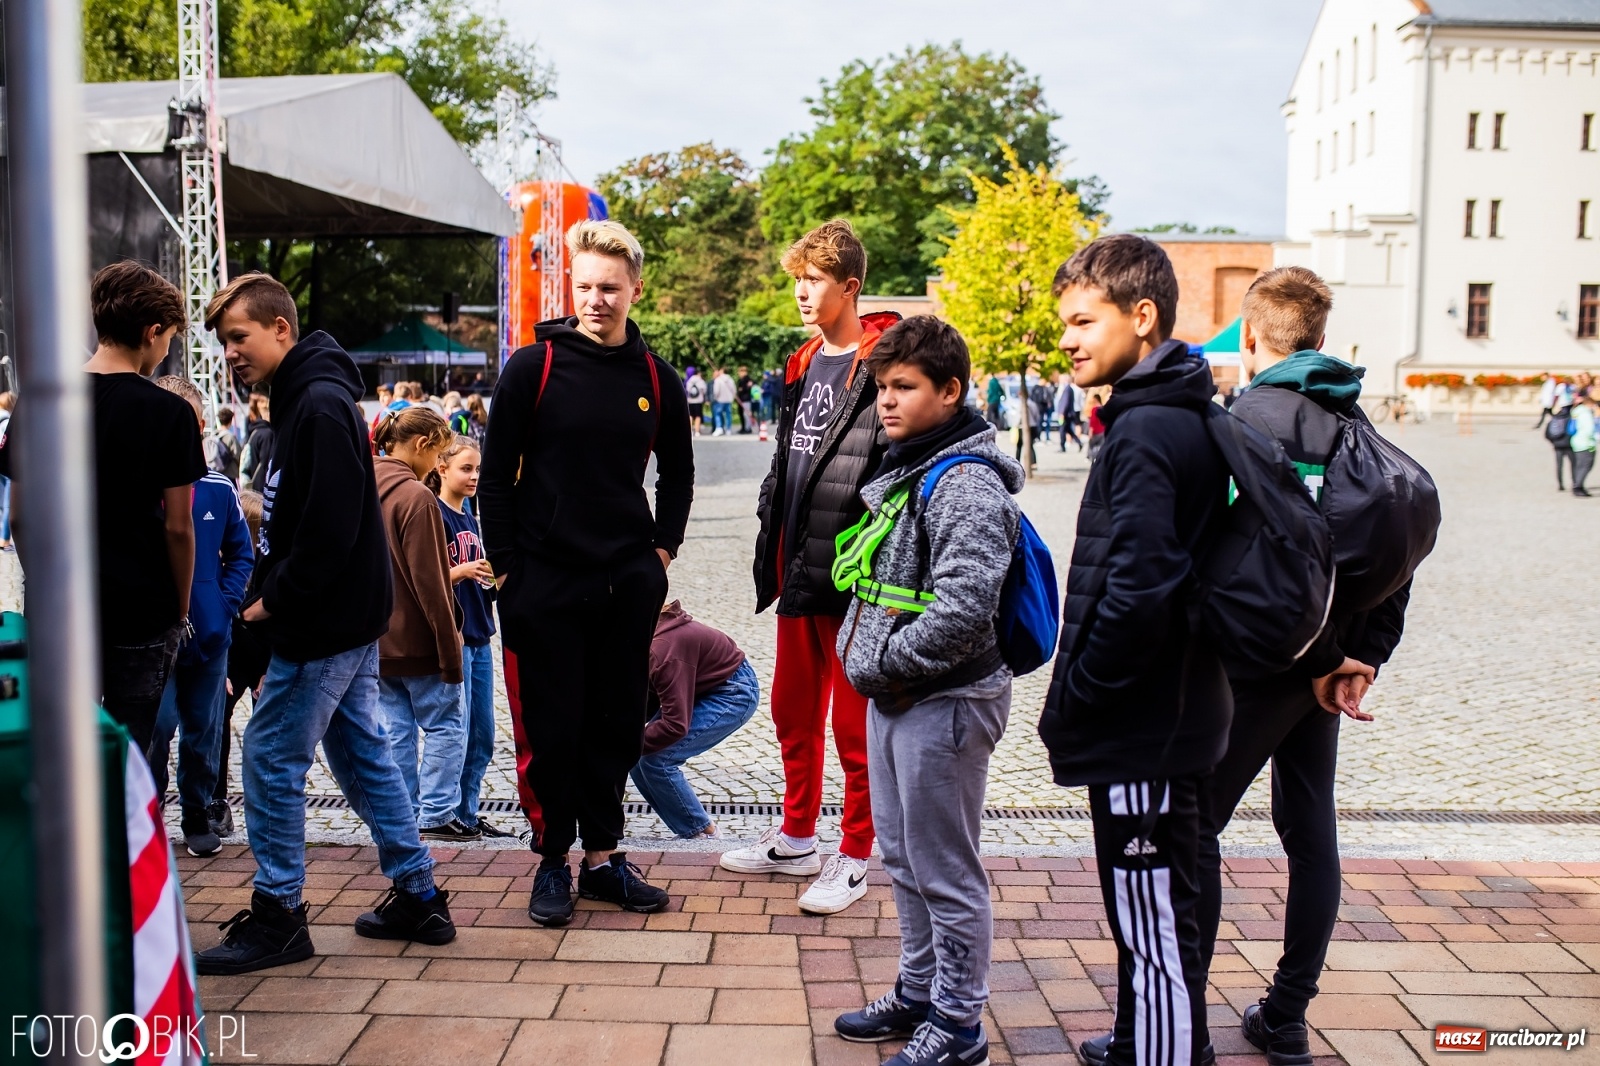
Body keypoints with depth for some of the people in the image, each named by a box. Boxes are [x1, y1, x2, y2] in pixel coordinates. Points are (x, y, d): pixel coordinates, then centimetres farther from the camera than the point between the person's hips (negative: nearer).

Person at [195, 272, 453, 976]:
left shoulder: (320, 405, -17)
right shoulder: (304, 400, 14)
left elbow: (329, 529, -25)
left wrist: (274, 602, -14)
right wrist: (267, 597, 8)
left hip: (325, 627, -10)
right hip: (347, 619, 10)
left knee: (271, 759, -1)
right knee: (363, 754, 14)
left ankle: (277, 917, 11)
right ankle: (418, 899, 22)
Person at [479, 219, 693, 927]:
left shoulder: (657, 380, 5)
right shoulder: (533, 367, -5)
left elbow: (677, 474, 18)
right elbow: (495, 477, -3)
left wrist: (663, 549, 7)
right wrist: (506, 568, -6)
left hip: (630, 584, 3)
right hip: (545, 582, -3)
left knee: (618, 724, 10)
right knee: (554, 728, 4)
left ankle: (603, 856, 24)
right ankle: (553, 862, 19)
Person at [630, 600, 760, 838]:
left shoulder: (663, 653, -34)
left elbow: (675, 725, -34)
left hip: (733, 693, -9)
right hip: (707, 689, 9)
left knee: (656, 759, -17)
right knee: (637, 757, -2)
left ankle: (701, 833, 0)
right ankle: (687, 827, 11)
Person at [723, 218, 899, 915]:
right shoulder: (803, 366, 14)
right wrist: (773, 549, 17)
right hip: (799, 571, 8)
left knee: (854, 726, 4)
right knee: (793, 713, 18)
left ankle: (852, 861, 18)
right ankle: (796, 840, 34)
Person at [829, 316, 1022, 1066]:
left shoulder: (966, 485, -18)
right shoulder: (907, 471, 12)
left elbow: (961, 613, -28)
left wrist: (878, 664, -16)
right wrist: (868, 663, 9)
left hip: (945, 702, -10)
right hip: (893, 697, 10)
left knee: (946, 873, 2)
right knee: (903, 859, 20)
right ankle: (918, 993, 35)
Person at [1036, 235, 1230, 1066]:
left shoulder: (1146, 432, -20)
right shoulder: (1184, 416, 10)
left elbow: (1137, 589, -27)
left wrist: (1078, 695, -14)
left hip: (1142, 728, -10)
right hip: (1170, 714, 10)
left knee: (1153, 920, 1)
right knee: (1152, 911, 23)